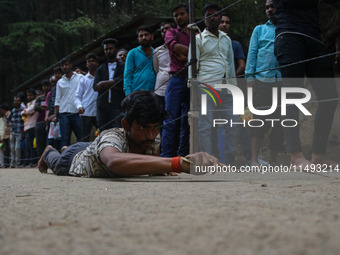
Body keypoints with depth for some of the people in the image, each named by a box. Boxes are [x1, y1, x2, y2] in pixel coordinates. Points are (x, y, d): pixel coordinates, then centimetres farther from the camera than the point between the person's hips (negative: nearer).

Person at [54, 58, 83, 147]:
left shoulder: (80, 77, 7)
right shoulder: (60, 82, 17)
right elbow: (57, 100, 17)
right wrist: (55, 115, 9)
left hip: (77, 113, -3)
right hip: (63, 114, 3)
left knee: (81, 138, -4)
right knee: (65, 139, 0)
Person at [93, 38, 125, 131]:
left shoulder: (123, 67, 11)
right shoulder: (100, 69, 20)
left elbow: (121, 81, -7)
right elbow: (95, 87, 6)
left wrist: (104, 84, 0)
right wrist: (115, 86, -3)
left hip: (117, 106, -3)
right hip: (102, 106, 3)